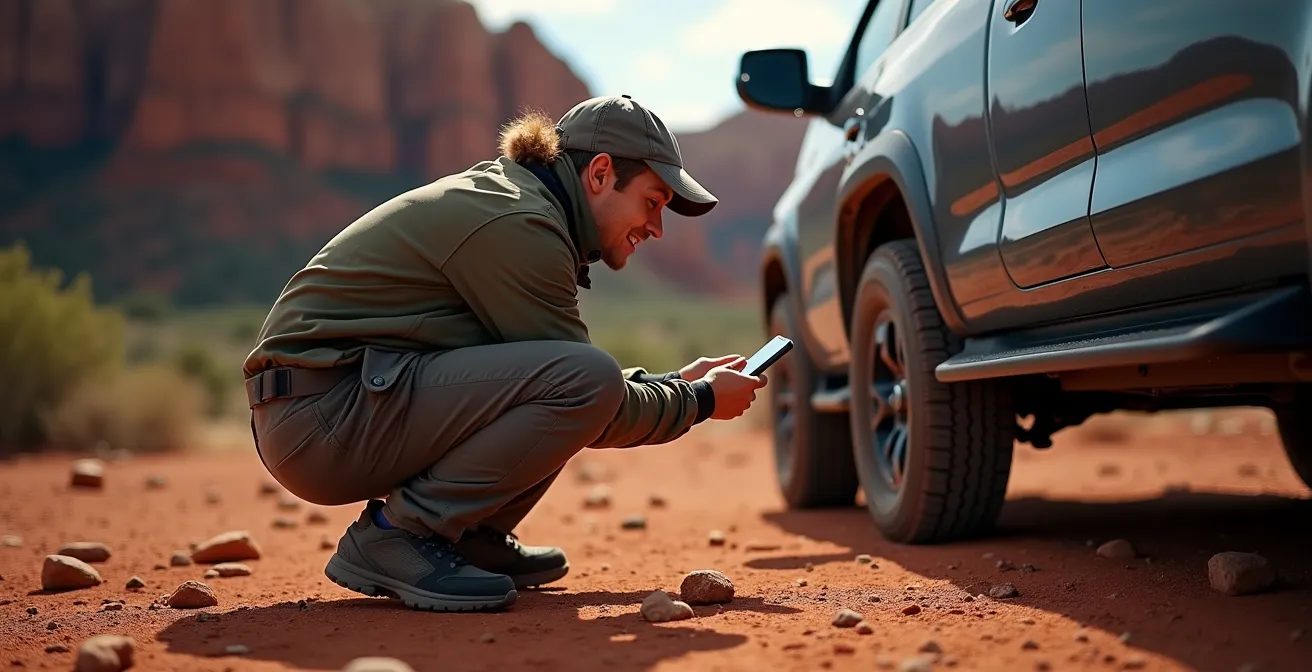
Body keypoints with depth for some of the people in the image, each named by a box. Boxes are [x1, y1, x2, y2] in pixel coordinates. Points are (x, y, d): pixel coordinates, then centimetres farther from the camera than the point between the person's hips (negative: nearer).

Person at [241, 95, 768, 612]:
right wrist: (699, 400, 1)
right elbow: (582, 389, -13)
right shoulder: (516, 223, -15)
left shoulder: (502, 197, 16)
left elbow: (556, 378, 23)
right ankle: (396, 533, -14)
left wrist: (677, 381, 19)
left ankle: (471, 536, 6)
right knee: (586, 380, -23)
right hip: (319, 418, -10)